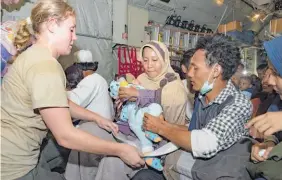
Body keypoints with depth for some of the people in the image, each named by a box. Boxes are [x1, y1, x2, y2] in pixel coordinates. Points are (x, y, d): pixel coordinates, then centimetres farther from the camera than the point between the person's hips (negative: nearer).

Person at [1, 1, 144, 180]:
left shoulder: (36, 55, 8)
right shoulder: (44, 64, -26)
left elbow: (62, 103, 15)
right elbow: (65, 136, -27)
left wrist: (97, 118, 11)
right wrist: (120, 150, -19)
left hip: (16, 154, 9)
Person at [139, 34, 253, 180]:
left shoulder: (239, 105, -24)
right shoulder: (202, 97, -3)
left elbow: (204, 144, -35)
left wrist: (161, 128, -23)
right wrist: (167, 125, -5)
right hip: (198, 163, 6)